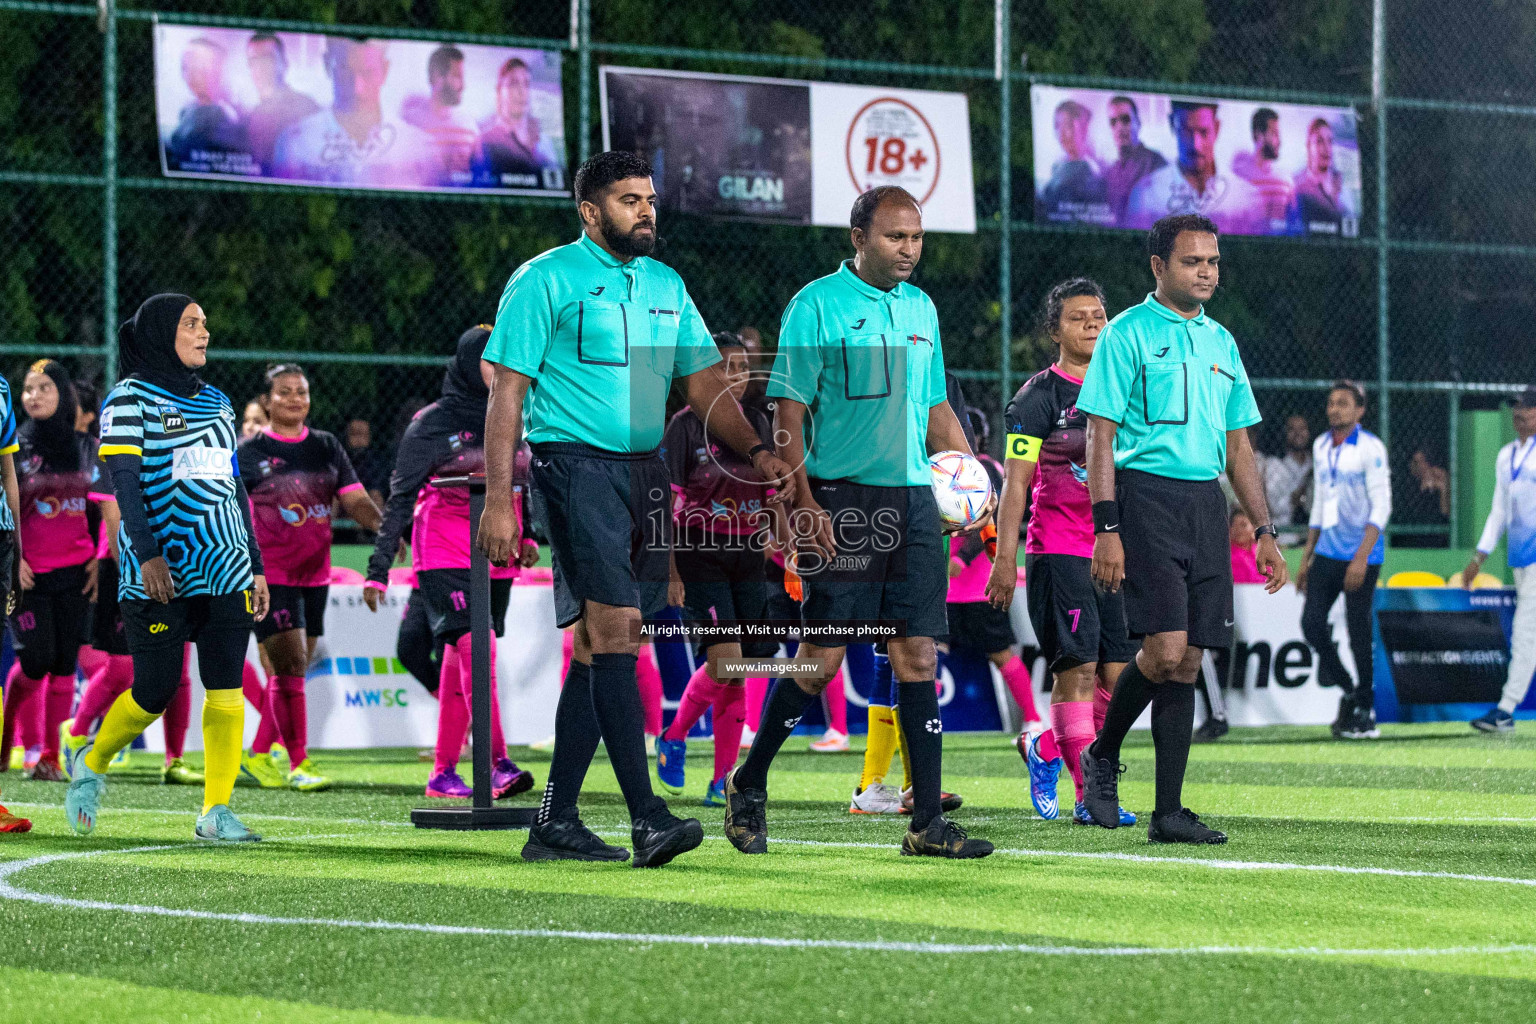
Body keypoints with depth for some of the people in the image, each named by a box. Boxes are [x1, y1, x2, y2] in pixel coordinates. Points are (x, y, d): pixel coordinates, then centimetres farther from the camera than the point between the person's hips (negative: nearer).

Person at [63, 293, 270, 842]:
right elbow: (124, 480, -10)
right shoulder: (131, 397, -1)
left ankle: (216, 811, -3)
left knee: (226, 688, -5)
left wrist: (256, 566, 17)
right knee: (155, 692, -4)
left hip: (224, 566, 6)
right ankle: (90, 763, 22)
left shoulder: (215, 400, 19)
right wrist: (147, 554, -21)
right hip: (159, 571, -6)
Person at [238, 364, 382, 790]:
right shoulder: (248, 453, -2)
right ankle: (298, 763, -10)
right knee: (290, 664, -13)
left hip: (314, 575, 5)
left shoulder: (327, 447, 9)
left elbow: (355, 500, 4)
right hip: (269, 575, -5)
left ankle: (259, 754, 24)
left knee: (293, 670, 9)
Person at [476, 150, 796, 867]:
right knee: (614, 628, -16)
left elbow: (704, 383, 18)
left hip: (645, 471, 7)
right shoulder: (546, 279, -3)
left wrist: (755, 451, 1)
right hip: (574, 462, -7)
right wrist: (498, 499, -12)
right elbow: (507, 390, -5)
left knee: (601, 644, 7)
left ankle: (555, 820, 12)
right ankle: (646, 817, -21)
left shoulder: (666, 285, 17)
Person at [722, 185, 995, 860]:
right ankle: (748, 787, 14)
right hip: (842, 499, -6)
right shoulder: (816, 305, -4)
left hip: (913, 500, 6)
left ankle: (927, 823, 2)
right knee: (820, 658, -5)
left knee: (918, 657, 1)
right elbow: (788, 413, -7)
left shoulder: (921, 308, 15)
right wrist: (804, 505, -15)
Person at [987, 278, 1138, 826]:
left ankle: (1044, 749, 24)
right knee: (1078, 668, -11)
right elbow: (1015, 482, -6)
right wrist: (1005, 559, -12)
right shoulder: (1039, 395, -3)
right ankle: (1090, 795, -8)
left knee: (1118, 677, 1)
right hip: (1058, 552, -6)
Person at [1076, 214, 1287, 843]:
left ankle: (1168, 811, 3)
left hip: (1206, 503, 6)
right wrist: (1107, 530, -14)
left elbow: (1238, 447, 22)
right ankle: (1102, 756, 8)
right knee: (1164, 648, -17)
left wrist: (1264, 532, 15)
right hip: (1145, 496, -6)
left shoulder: (1221, 342, 17)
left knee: (1187, 661, 2)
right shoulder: (1127, 333, -2)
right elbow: (1100, 438, -6)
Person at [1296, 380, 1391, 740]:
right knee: (1312, 623, -2)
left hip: (1361, 556, -6)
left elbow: (1382, 507, -14)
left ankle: (1365, 711, 8)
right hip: (1327, 553, 6)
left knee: (1359, 633, -3)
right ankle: (1347, 690, 18)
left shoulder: (1371, 448, -10)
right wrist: (1306, 557, 17)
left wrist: (1361, 558, -21)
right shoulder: (1321, 446, 12)